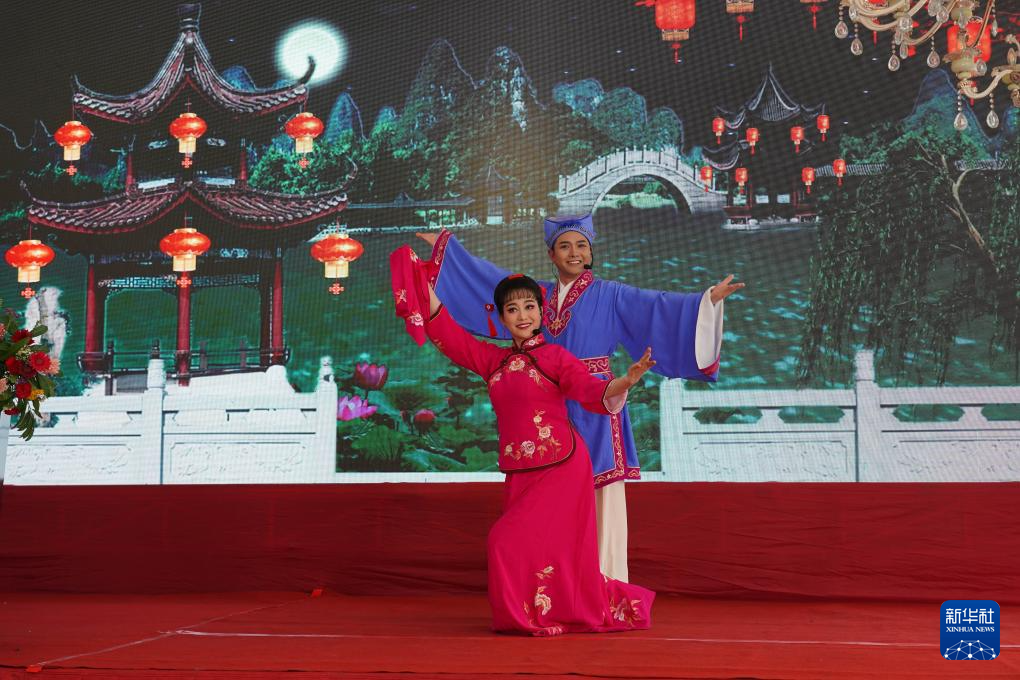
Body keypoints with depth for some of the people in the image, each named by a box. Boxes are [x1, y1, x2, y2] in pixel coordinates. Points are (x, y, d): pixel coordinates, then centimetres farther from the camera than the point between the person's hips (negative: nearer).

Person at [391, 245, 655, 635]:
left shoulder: (555, 357, -3)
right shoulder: (493, 359, 12)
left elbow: (595, 394, -13)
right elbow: (447, 332, 14)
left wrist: (627, 380, -33)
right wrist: (423, 281, 10)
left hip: (560, 467, -6)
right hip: (518, 471, 6)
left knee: (511, 542, -11)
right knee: (512, 546, 6)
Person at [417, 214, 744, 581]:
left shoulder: (609, 295, 1)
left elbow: (657, 305, -9)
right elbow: (487, 276, 20)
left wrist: (708, 298, -21)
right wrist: (447, 245, 25)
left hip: (594, 409, -4)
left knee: (602, 495, -6)